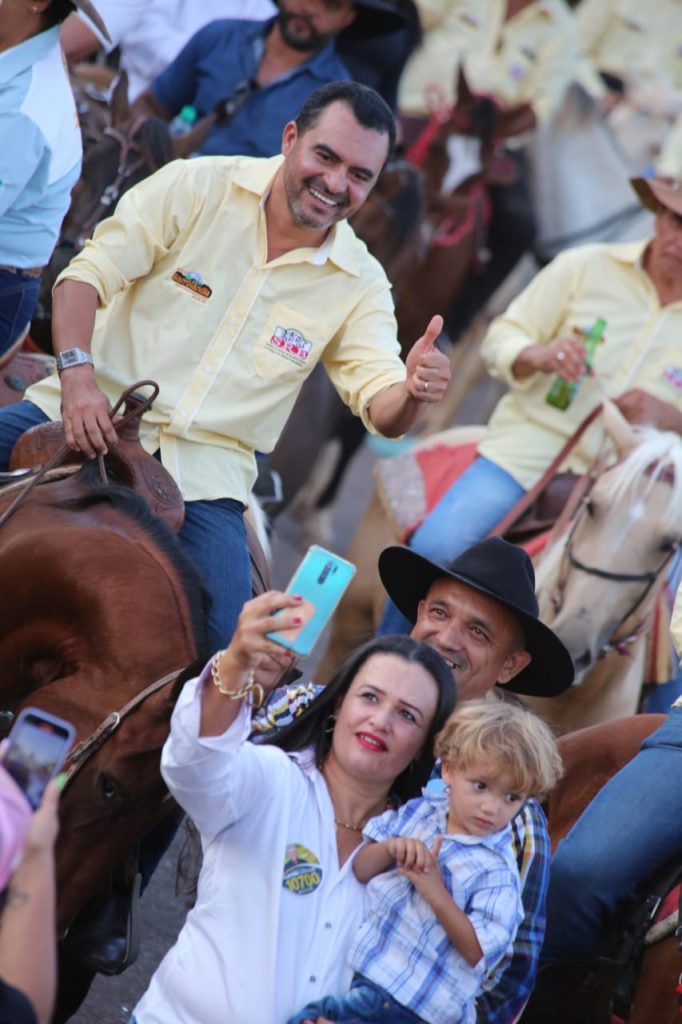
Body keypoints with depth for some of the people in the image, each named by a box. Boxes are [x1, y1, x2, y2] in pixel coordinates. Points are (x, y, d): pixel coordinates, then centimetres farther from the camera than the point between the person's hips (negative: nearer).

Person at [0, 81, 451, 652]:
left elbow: (381, 406, -4)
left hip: (202, 475, 1)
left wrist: (412, 393, -30)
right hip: (91, 418, -1)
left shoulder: (359, 284, 3)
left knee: (220, 644, -19)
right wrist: (77, 375, -25)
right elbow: (87, 276, -7)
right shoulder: (196, 189, -3)